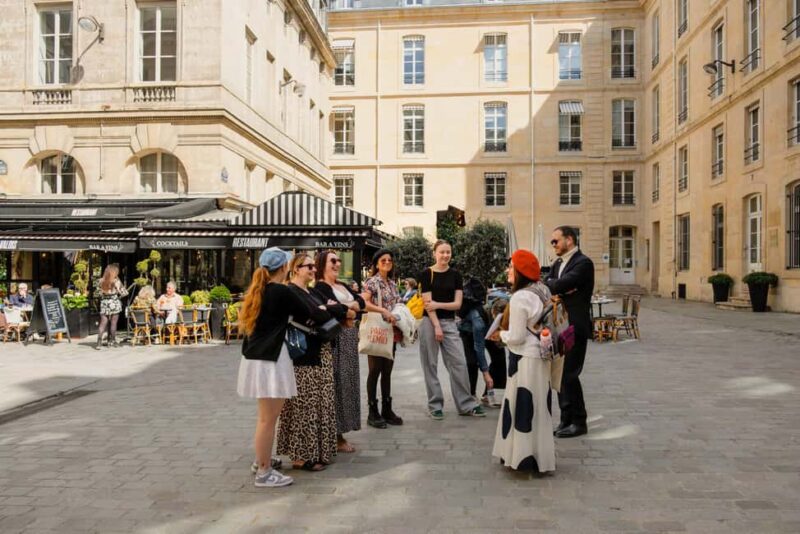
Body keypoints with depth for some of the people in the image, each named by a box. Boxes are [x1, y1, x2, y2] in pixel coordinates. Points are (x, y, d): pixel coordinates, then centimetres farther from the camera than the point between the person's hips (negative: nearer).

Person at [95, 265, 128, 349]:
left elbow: (100, 293, 7)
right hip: (114, 303, -3)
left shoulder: (101, 281, 2)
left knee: (103, 323, 4)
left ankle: (99, 342, -5)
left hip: (104, 303, 3)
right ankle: (112, 341, 12)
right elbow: (124, 293, -6)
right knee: (113, 323, 6)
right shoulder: (116, 281, -9)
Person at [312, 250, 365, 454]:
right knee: (336, 384, -5)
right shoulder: (319, 287, -8)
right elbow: (329, 308, -24)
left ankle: (340, 434, 20)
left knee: (347, 382, 10)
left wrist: (344, 307, -11)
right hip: (335, 339, -8)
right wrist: (348, 311, -6)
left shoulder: (343, 286, 19)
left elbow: (360, 301, 7)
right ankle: (334, 436, 4)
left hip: (350, 338, 9)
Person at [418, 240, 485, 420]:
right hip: (429, 322, -3)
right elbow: (427, 303, -8)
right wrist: (437, 326, -14)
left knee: (459, 362, -1)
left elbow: (458, 304, 0)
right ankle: (435, 405, 13)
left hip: (449, 323, 3)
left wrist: (438, 305, -13)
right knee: (431, 365, 2)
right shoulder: (426, 274, -2)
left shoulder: (455, 275, 7)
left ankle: (466, 404, 9)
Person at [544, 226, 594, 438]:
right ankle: (567, 419, 21)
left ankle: (578, 422, 9)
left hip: (574, 328, -8)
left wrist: (553, 285, -3)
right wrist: (558, 286, -14)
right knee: (561, 375, 11)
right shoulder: (558, 264, 16)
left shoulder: (583, 263, -12)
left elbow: (560, 285, -24)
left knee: (569, 375, -5)